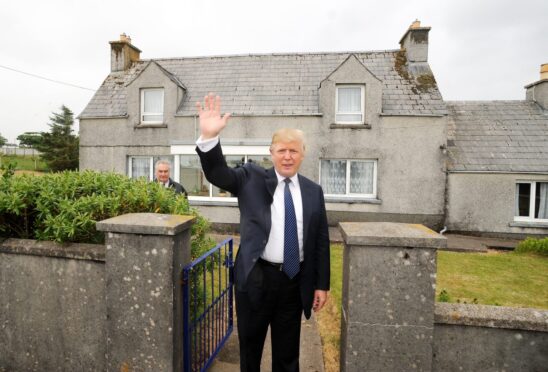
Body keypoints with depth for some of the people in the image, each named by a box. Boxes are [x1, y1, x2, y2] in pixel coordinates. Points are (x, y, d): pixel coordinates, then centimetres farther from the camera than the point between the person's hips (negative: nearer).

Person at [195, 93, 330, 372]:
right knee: (250, 346, 20)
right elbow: (217, 173, -17)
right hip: (256, 277, -1)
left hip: (295, 280, 2)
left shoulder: (313, 191, 2)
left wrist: (321, 284, 4)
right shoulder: (252, 178, -3)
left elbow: (321, 240, 4)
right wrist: (209, 137, -35)